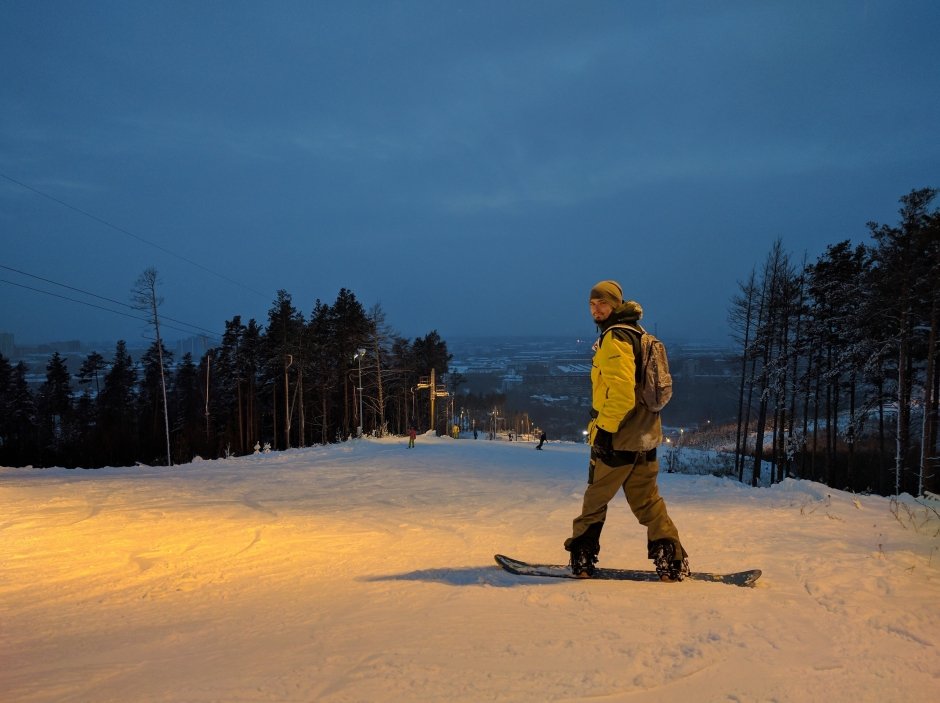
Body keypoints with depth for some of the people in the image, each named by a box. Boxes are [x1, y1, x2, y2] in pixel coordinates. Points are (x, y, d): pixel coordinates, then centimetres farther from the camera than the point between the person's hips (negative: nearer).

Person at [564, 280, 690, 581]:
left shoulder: (614, 338, -13)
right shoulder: (637, 335, 18)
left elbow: (621, 391, -23)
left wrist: (605, 429, -22)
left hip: (618, 439, -9)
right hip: (645, 436, 9)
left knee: (595, 500, 4)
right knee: (647, 501, 13)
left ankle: (582, 558, 12)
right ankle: (672, 560, 9)